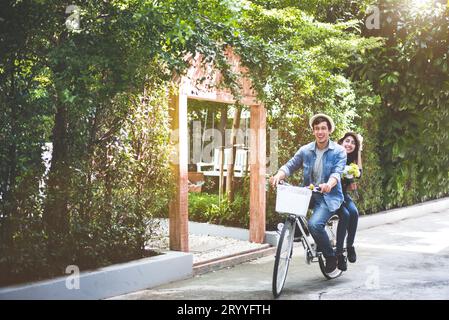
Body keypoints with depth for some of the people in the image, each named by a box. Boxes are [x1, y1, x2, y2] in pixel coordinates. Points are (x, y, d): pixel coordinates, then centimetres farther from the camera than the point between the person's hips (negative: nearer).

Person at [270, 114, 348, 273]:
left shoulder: (338, 151, -1)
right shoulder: (305, 150, 7)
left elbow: (337, 172, -15)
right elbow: (290, 165, 2)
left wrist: (329, 184, -37)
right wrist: (279, 175, -21)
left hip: (328, 197, -4)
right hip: (309, 194, 4)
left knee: (314, 224, -27)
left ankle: (330, 256, -2)